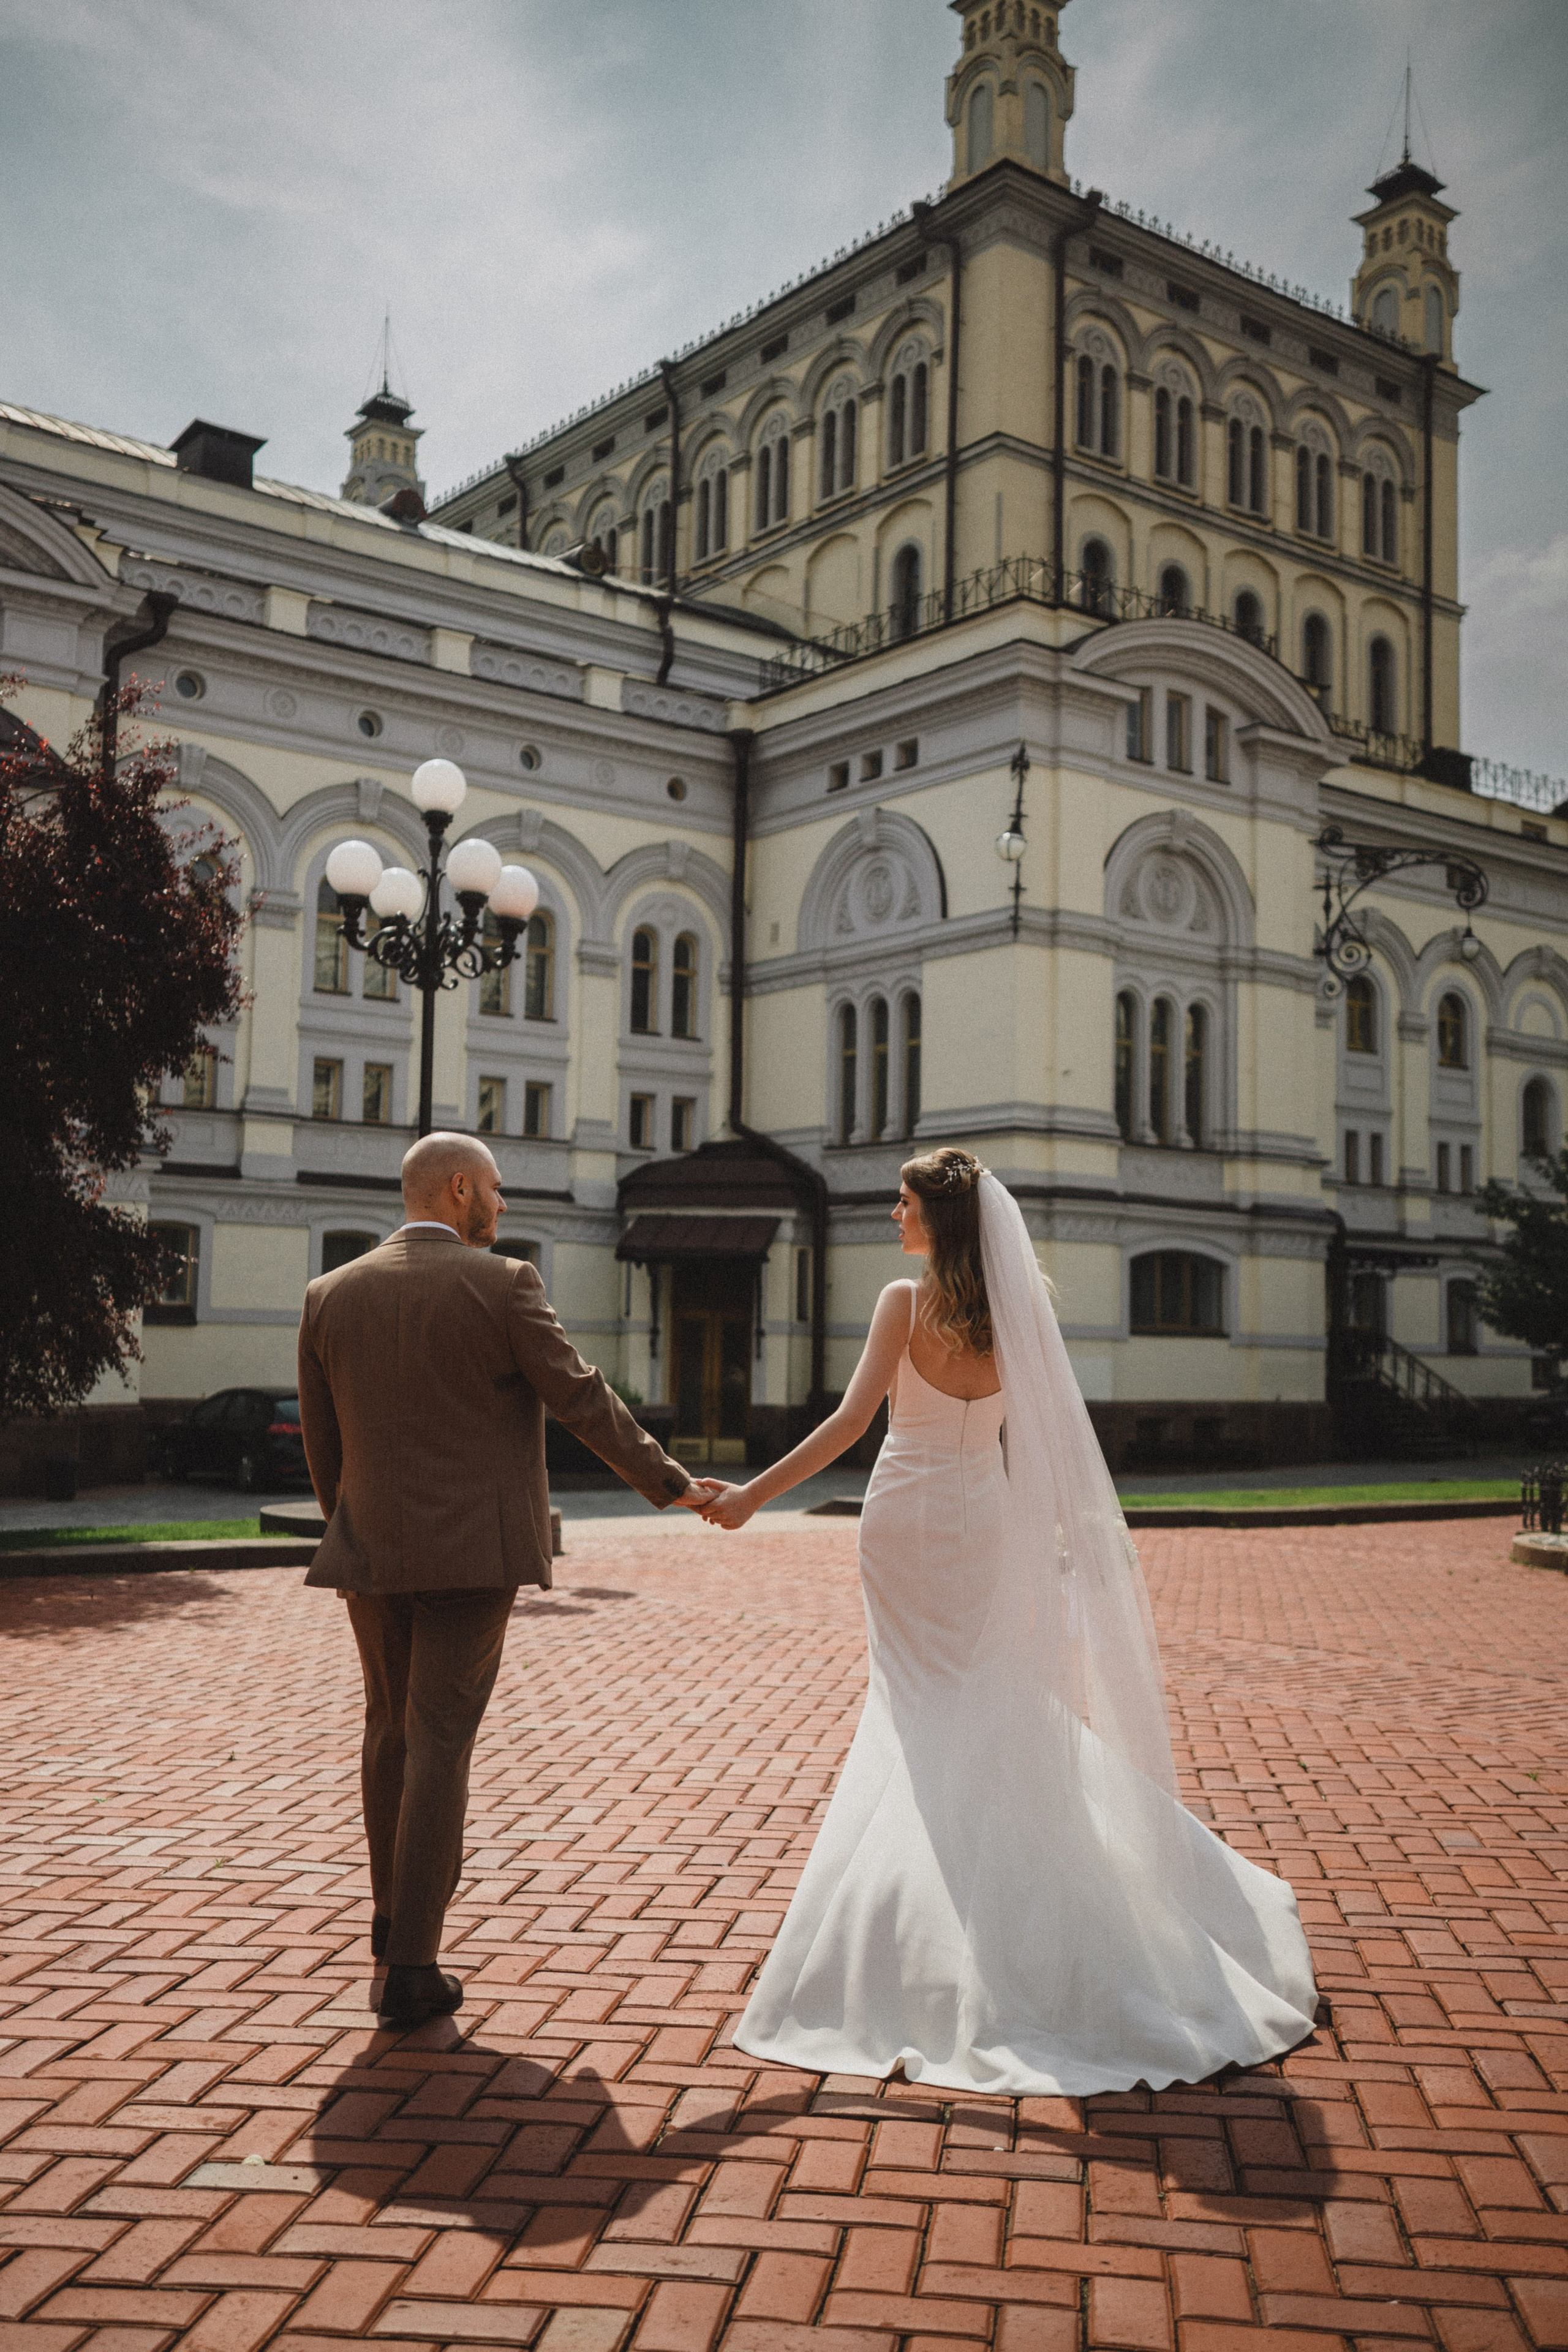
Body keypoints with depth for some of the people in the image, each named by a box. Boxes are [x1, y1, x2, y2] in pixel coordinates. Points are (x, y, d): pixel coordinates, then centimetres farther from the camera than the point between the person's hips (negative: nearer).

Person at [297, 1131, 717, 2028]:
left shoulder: (331, 1296, 4)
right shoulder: (502, 1285, -9)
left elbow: (322, 1441, 10)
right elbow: (583, 1400, -9)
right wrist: (672, 1483, 0)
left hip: (373, 1550, 4)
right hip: (472, 1551, -4)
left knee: (392, 1726, 21)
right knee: (440, 1742, 0)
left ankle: (394, 1913, 34)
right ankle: (412, 1969, 1)